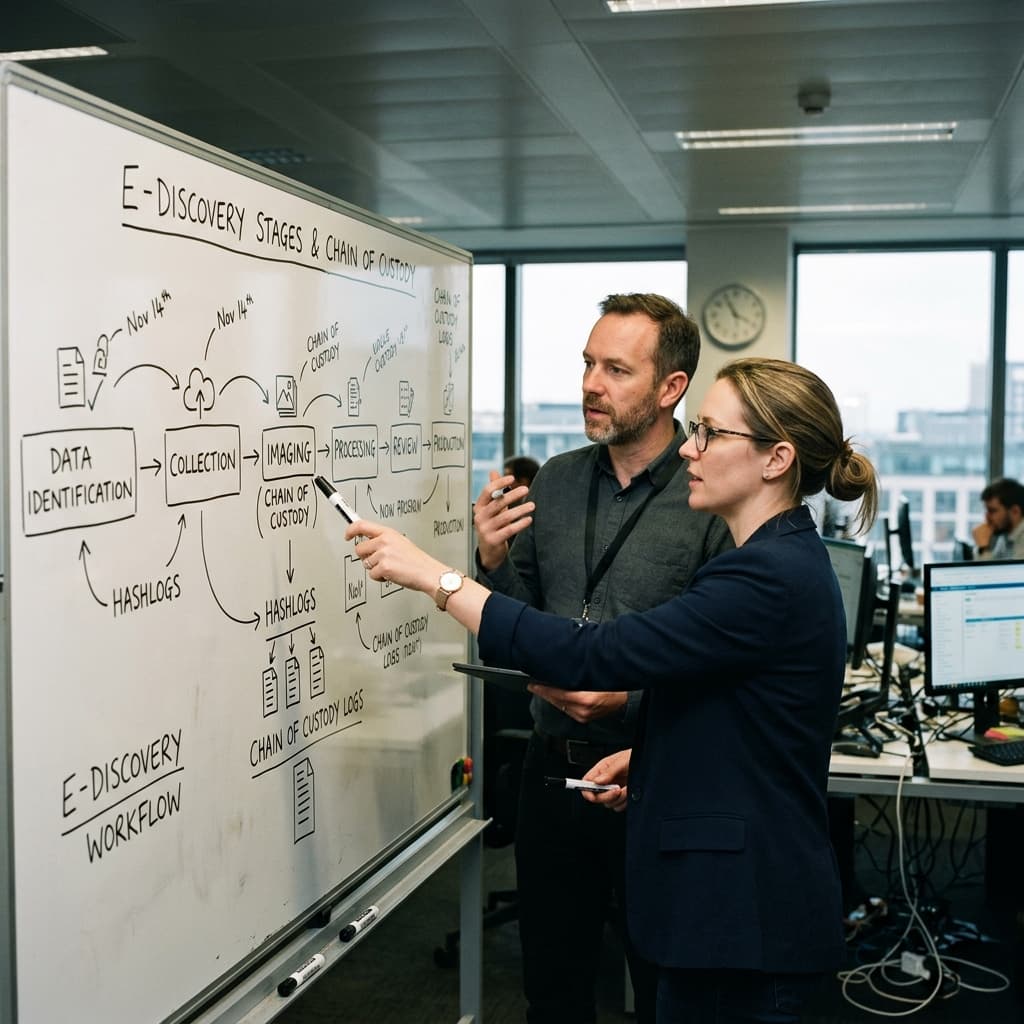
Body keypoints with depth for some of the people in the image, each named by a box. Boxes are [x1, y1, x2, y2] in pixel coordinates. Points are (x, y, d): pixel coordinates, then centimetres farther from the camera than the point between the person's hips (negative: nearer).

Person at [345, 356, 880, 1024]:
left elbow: (590, 656, -28)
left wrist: (434, 575, -24)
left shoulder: (768, 579, -23)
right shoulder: (784, 558, 11)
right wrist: (650, 754, 8)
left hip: (743, 912, -10)